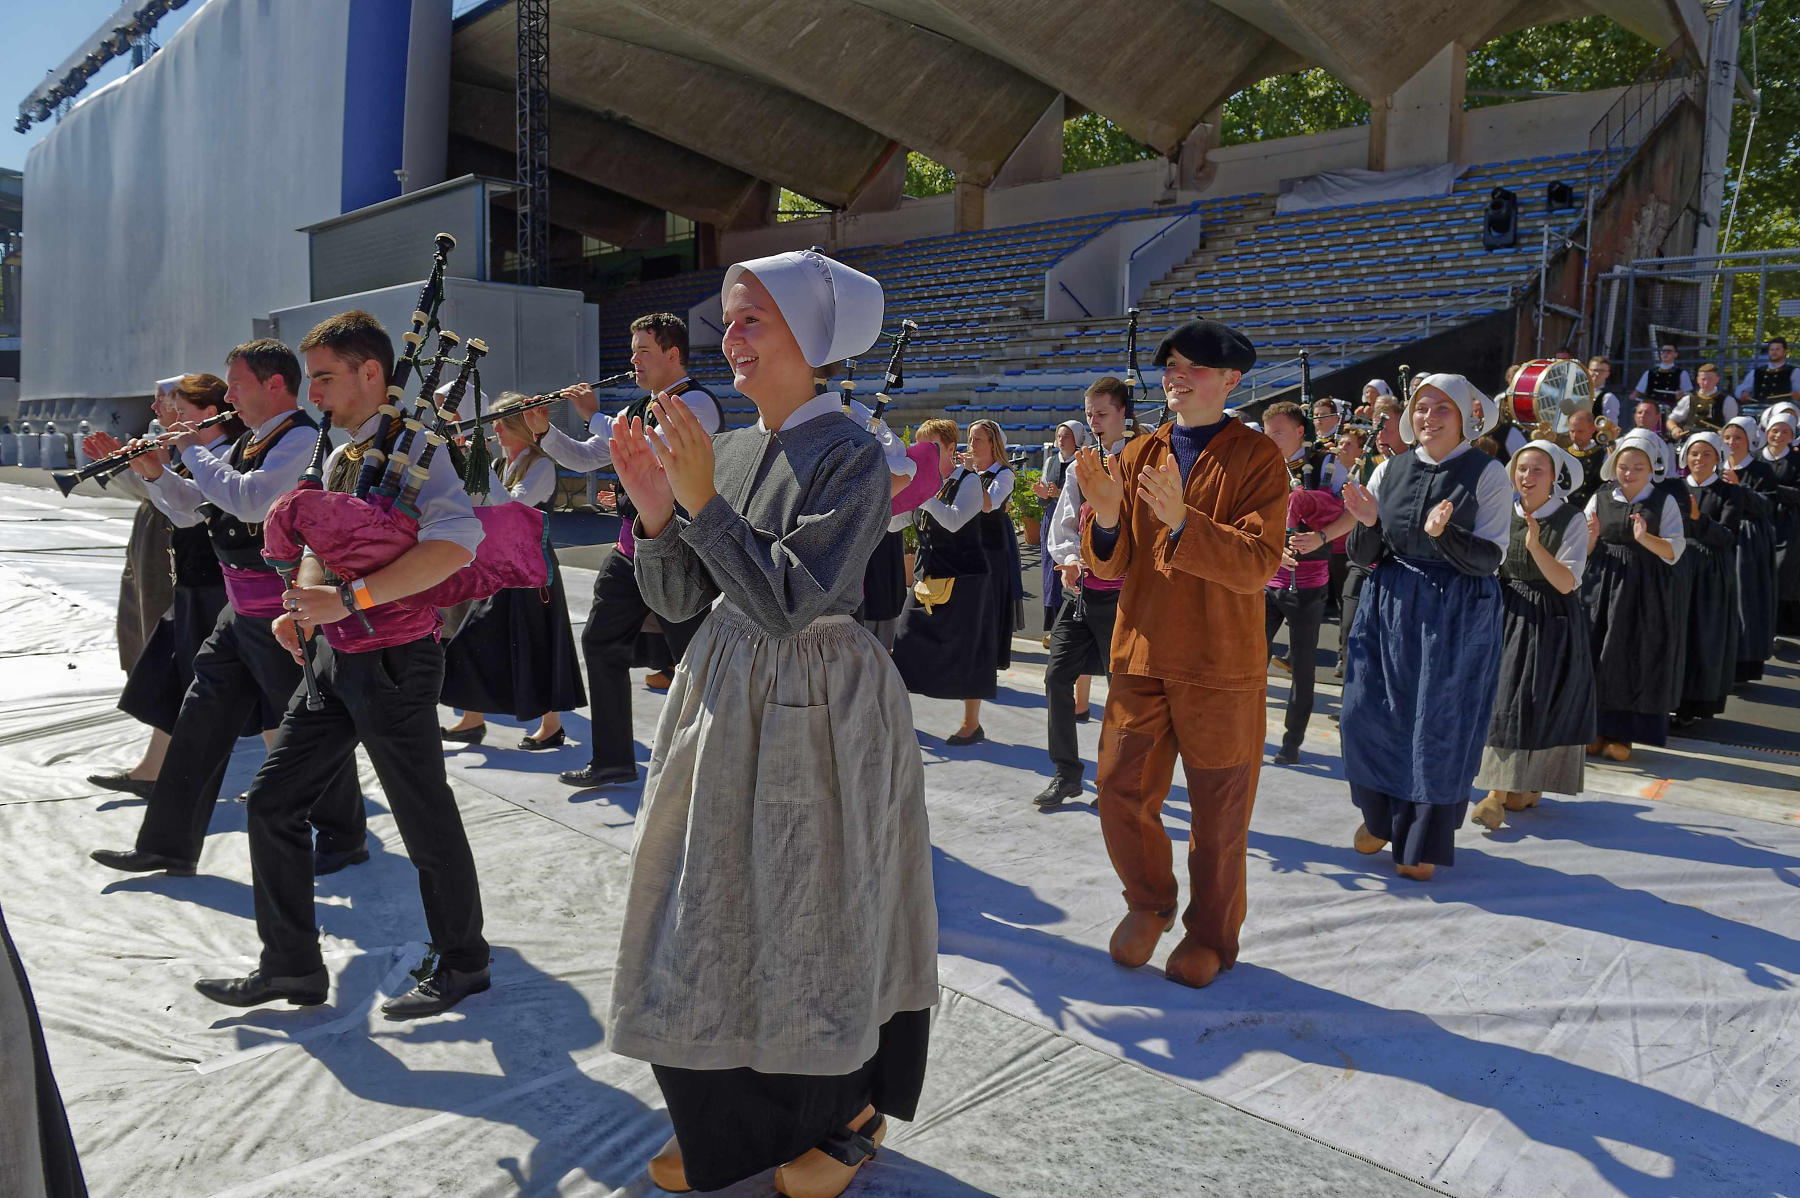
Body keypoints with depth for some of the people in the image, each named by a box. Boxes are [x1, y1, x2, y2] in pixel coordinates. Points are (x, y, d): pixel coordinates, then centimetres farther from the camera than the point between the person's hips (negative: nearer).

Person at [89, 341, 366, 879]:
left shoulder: (303, 440, -16)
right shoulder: (249, 444, 13)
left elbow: (250, 501, -29)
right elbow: (197, 507, 21)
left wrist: (196, 451, -17)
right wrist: (155, 471, 5)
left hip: (285, 617, -9)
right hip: (241, 612, 9)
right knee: (201, 719, 12)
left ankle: (343, 838, 21)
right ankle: (169, 845, 22)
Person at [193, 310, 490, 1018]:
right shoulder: (338, 460, 14)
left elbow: (458, 541, -29)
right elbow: (319, 548, 17)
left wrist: (348, 599, -29)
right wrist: (302, 606, -6)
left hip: (394, 663, -9)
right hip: (334, 661, 9)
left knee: (425, 820, 4)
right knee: (272, 801, 11)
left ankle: (462, 965, 23)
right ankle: (291, 965, 24)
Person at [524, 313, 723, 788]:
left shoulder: (695, 403, -11)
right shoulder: (638, 410, 16)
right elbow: (584, 458, 20)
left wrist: (594, 415, -13)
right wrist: (544, 431, 4)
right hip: (631, 548, 9)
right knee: (602, 642, 11)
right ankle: (614, 761, 21)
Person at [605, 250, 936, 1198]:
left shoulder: (851, 457, -13)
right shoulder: (724, 450, 7)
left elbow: (790, 602, -23)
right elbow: (678, 600, 6)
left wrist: (704, 501, -23)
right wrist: (656, 512, -10)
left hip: (818, 712, -6)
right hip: (723, 700, 7)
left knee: (814, 915, 6)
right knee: (716, 911, 13)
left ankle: (845, 1116, 30)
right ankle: (729, 1122, 32)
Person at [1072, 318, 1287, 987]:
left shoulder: (1257, 457, -4)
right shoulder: (1139, 455, 8)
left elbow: (1259, 563, -17)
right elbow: (1110, 565, 4)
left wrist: (1182, 521, -30)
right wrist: (1106, 519, -18)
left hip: (1221, 667, -3)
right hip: (1140, 657, 4)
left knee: (1218, 813, 9)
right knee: (1122, 795, 5)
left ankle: (1210, 934, 30)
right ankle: (1149, 904, 32)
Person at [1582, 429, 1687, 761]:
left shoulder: (1664, 503, 1)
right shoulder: (1599, 500, 6)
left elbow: (1674, 550, -7)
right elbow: (1583, 551, 7)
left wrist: (1645, 538, -25)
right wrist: (1591, 537, -15)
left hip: (1645, 593, -2)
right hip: (1601, 588, 2)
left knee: (1636, 661, 1)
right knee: (1598, 656, 1)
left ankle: (1623, 734, 10)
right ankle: (1598, 729, 12)